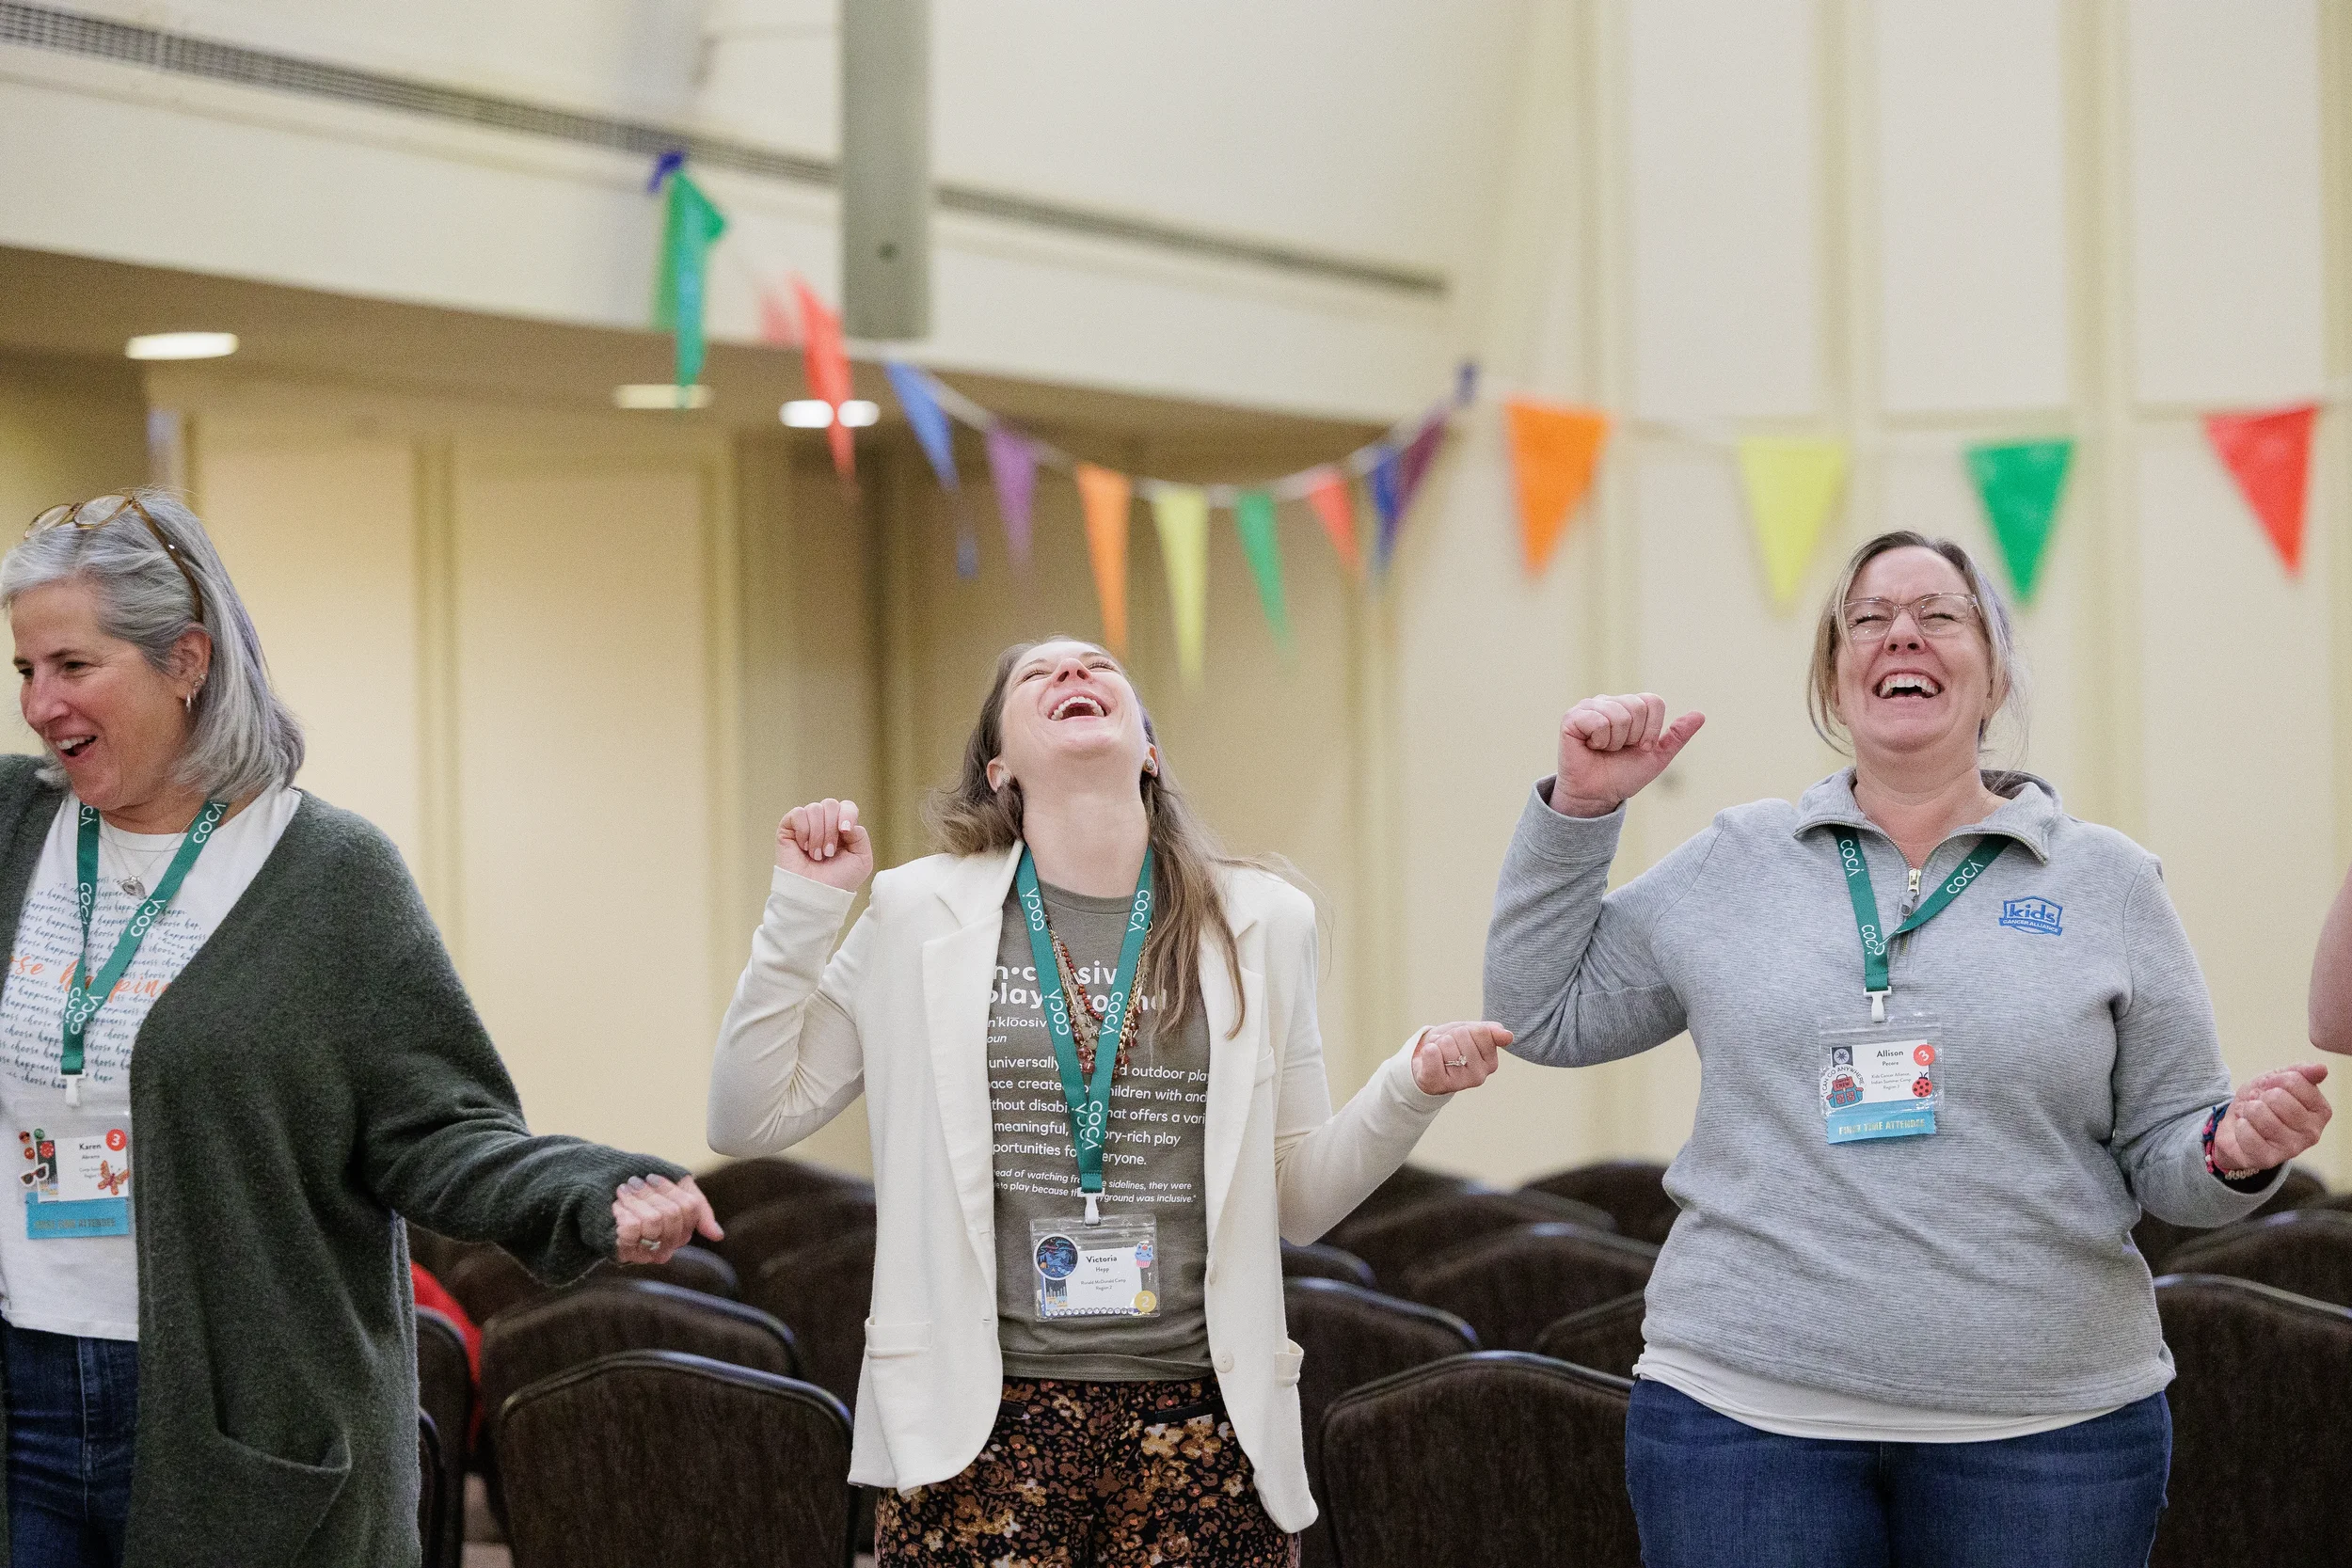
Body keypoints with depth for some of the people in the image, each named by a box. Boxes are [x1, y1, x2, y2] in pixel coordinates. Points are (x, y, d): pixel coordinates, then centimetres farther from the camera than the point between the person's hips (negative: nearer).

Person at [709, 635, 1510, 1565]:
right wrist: (802, 911, -2)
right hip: (982, 1422, -1)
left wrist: (1409, 1092, -6)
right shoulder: (921, 914, 4)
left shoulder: (1260, 922, 7)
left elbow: (1297, 1201, 11)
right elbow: (749, 1121, 6)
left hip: (1201, 1427, 1)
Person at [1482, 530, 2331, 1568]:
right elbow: (1541, 1015, 12)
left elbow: (2163, 1156, 6)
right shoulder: (1733, 863, 8)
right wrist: (1578, 809, 4)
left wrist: (2234, 1152, -16)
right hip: (1743, 1407, 0)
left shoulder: (2107, 882, 6)